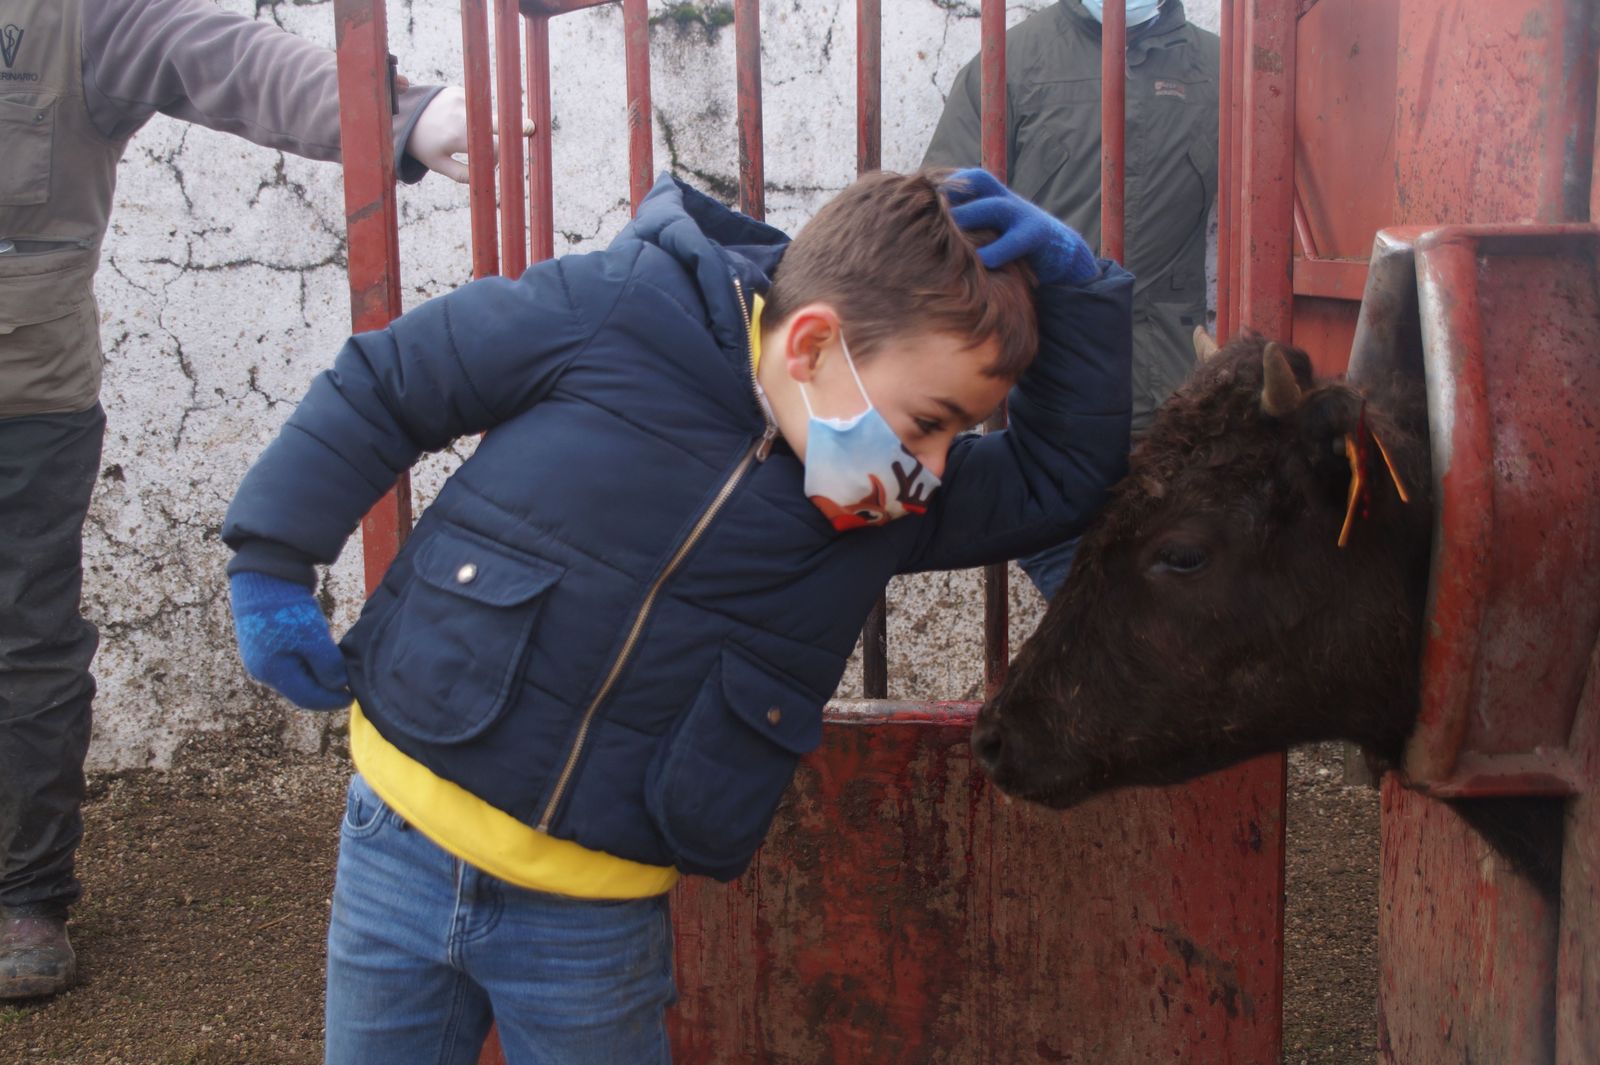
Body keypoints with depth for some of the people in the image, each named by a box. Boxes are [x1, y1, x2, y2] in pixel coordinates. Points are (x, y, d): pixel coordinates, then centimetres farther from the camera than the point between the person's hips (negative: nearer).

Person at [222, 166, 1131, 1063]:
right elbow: (382, 385, -5)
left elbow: (1067, 481, 1)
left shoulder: (897, 501, -4)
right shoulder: (607, 313, -15)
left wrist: (1072, 284, -12)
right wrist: (272, 560, -5)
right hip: (401, 845, -1)